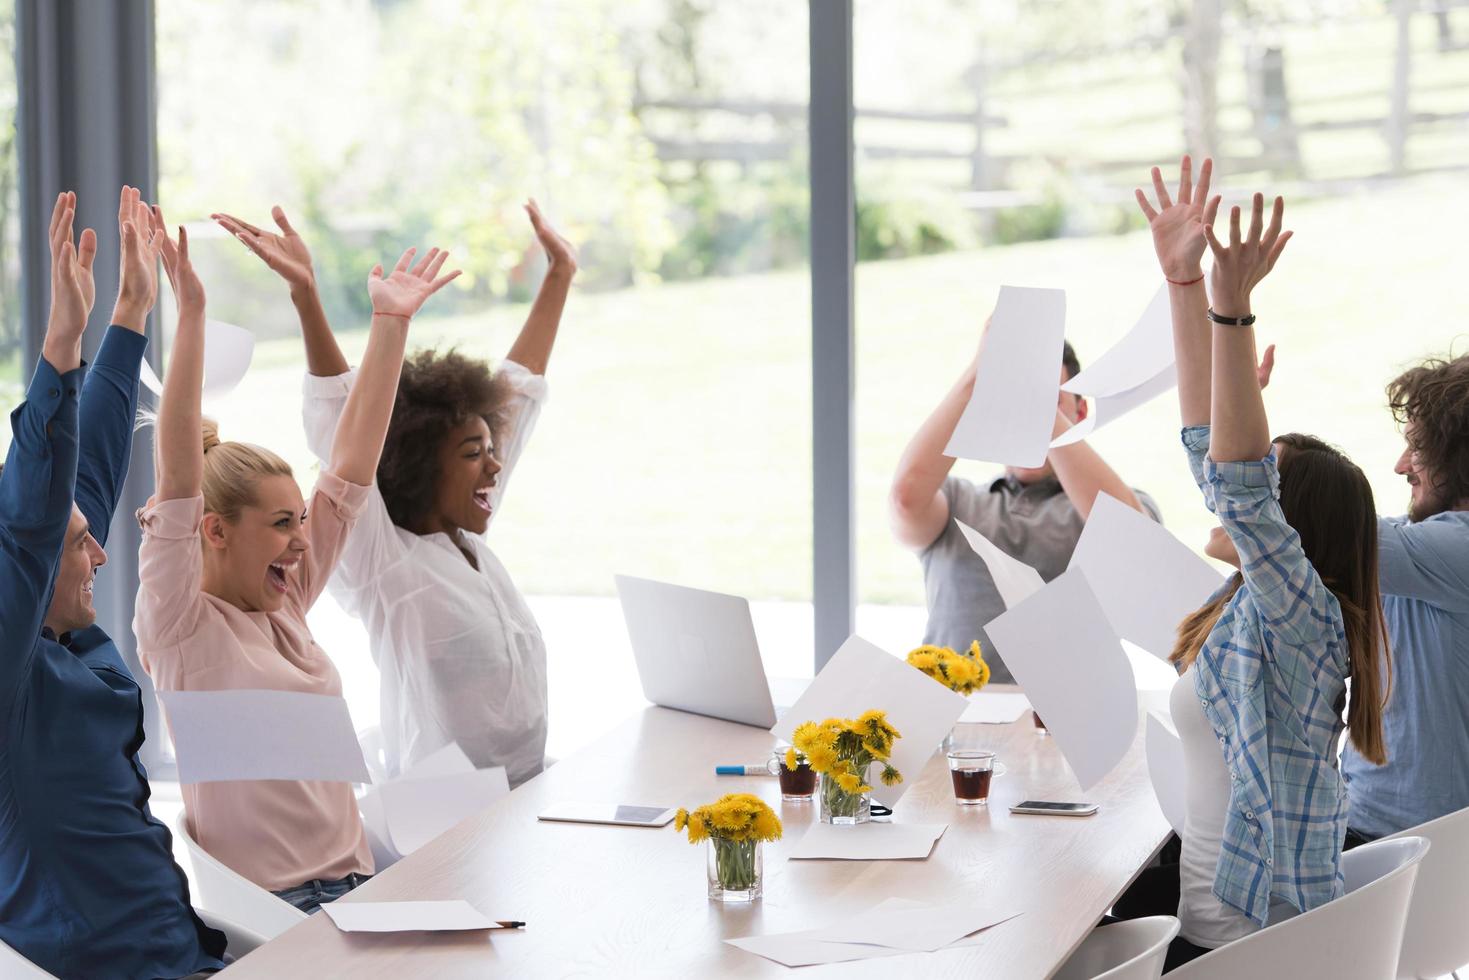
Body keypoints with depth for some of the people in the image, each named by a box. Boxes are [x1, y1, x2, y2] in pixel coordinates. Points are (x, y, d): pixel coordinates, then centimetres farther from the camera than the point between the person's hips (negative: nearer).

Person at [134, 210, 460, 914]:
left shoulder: (286, 604, 14)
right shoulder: (179, 624, -4)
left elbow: (352, 459, 13)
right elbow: (178, 475, -17)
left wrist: (391, 321, 11)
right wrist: (190, 316, -24)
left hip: (353, 884, 7)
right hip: (259, 910, -7)